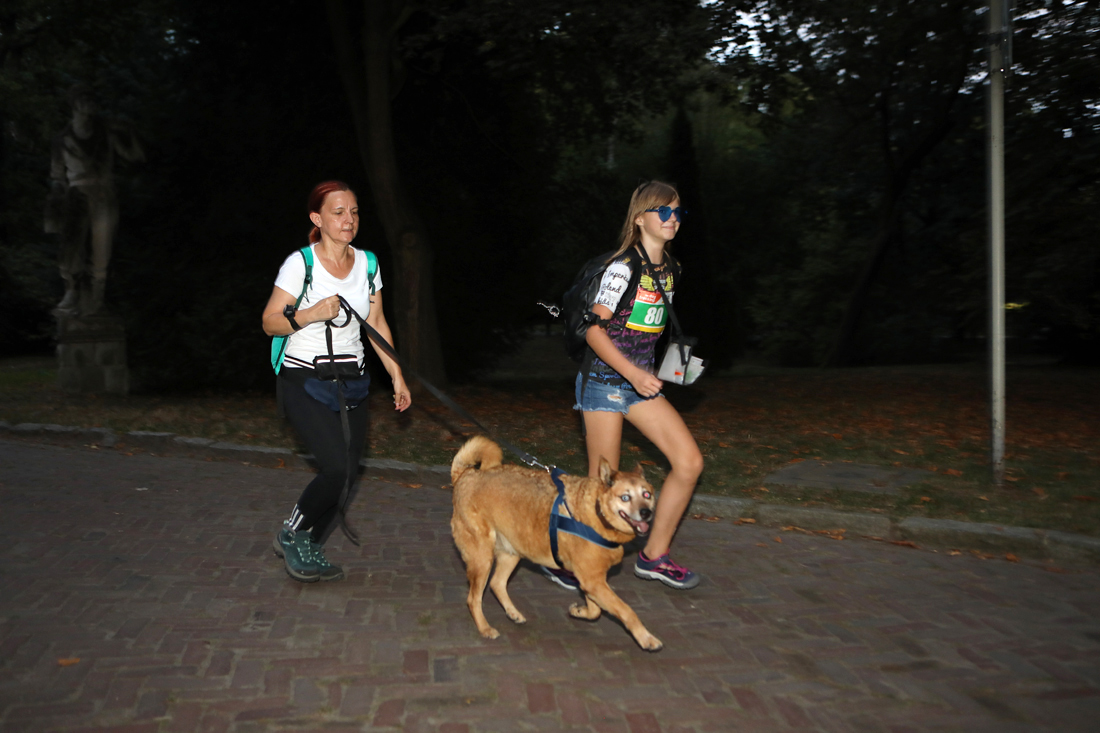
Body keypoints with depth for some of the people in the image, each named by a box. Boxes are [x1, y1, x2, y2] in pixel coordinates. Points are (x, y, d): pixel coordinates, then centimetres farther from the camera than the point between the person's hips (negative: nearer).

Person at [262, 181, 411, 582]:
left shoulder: (367, 263, 6)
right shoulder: (299, 264, -9)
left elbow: (377, 324, 11)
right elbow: (270, 323, -6)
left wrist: (397, 377, 8)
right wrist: (309, 314, -24)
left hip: (351, 382, 6)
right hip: (305, 381, -5)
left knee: (348, 471, 2)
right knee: (337, 467, -18)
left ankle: (306, 549, 21)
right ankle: (291, 534, 8)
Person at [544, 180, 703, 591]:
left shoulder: (668, 268, 10)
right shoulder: (623, 268, -15)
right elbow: (594, 330, -17)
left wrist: (644, 375, 17)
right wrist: (633, 373, -24)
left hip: (640, 381, 8)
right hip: (604, 381, -8)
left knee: (690, 461, -2)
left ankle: (654, 556, 11)